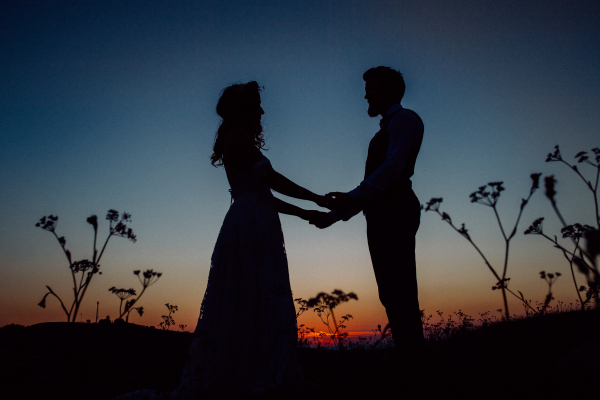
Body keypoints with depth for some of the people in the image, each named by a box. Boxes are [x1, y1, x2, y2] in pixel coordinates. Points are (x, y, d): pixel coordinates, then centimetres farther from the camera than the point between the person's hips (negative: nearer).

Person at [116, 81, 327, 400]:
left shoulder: (236, 139, 27)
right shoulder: (239, 134, 0)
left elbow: (261, 193, 25)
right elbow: (271, 179, -7)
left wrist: (302, 213, 25)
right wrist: (317, 199, 0)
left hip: (252, 228, 9)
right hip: (252, 227, -9)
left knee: (244, 304, 5)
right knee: (256, 302, -13)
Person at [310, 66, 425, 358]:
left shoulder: (404, 119, 4)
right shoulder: (383, 133, 30)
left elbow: (393, 167, -14)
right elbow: (371, 186, 25)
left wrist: (352, 198, -23)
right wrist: (333, 216, 19)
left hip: (394, 213, -9)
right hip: (381, 216, 9)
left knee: (400, 292, -13)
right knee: (392, 295, 6)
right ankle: (411, 359, 9)